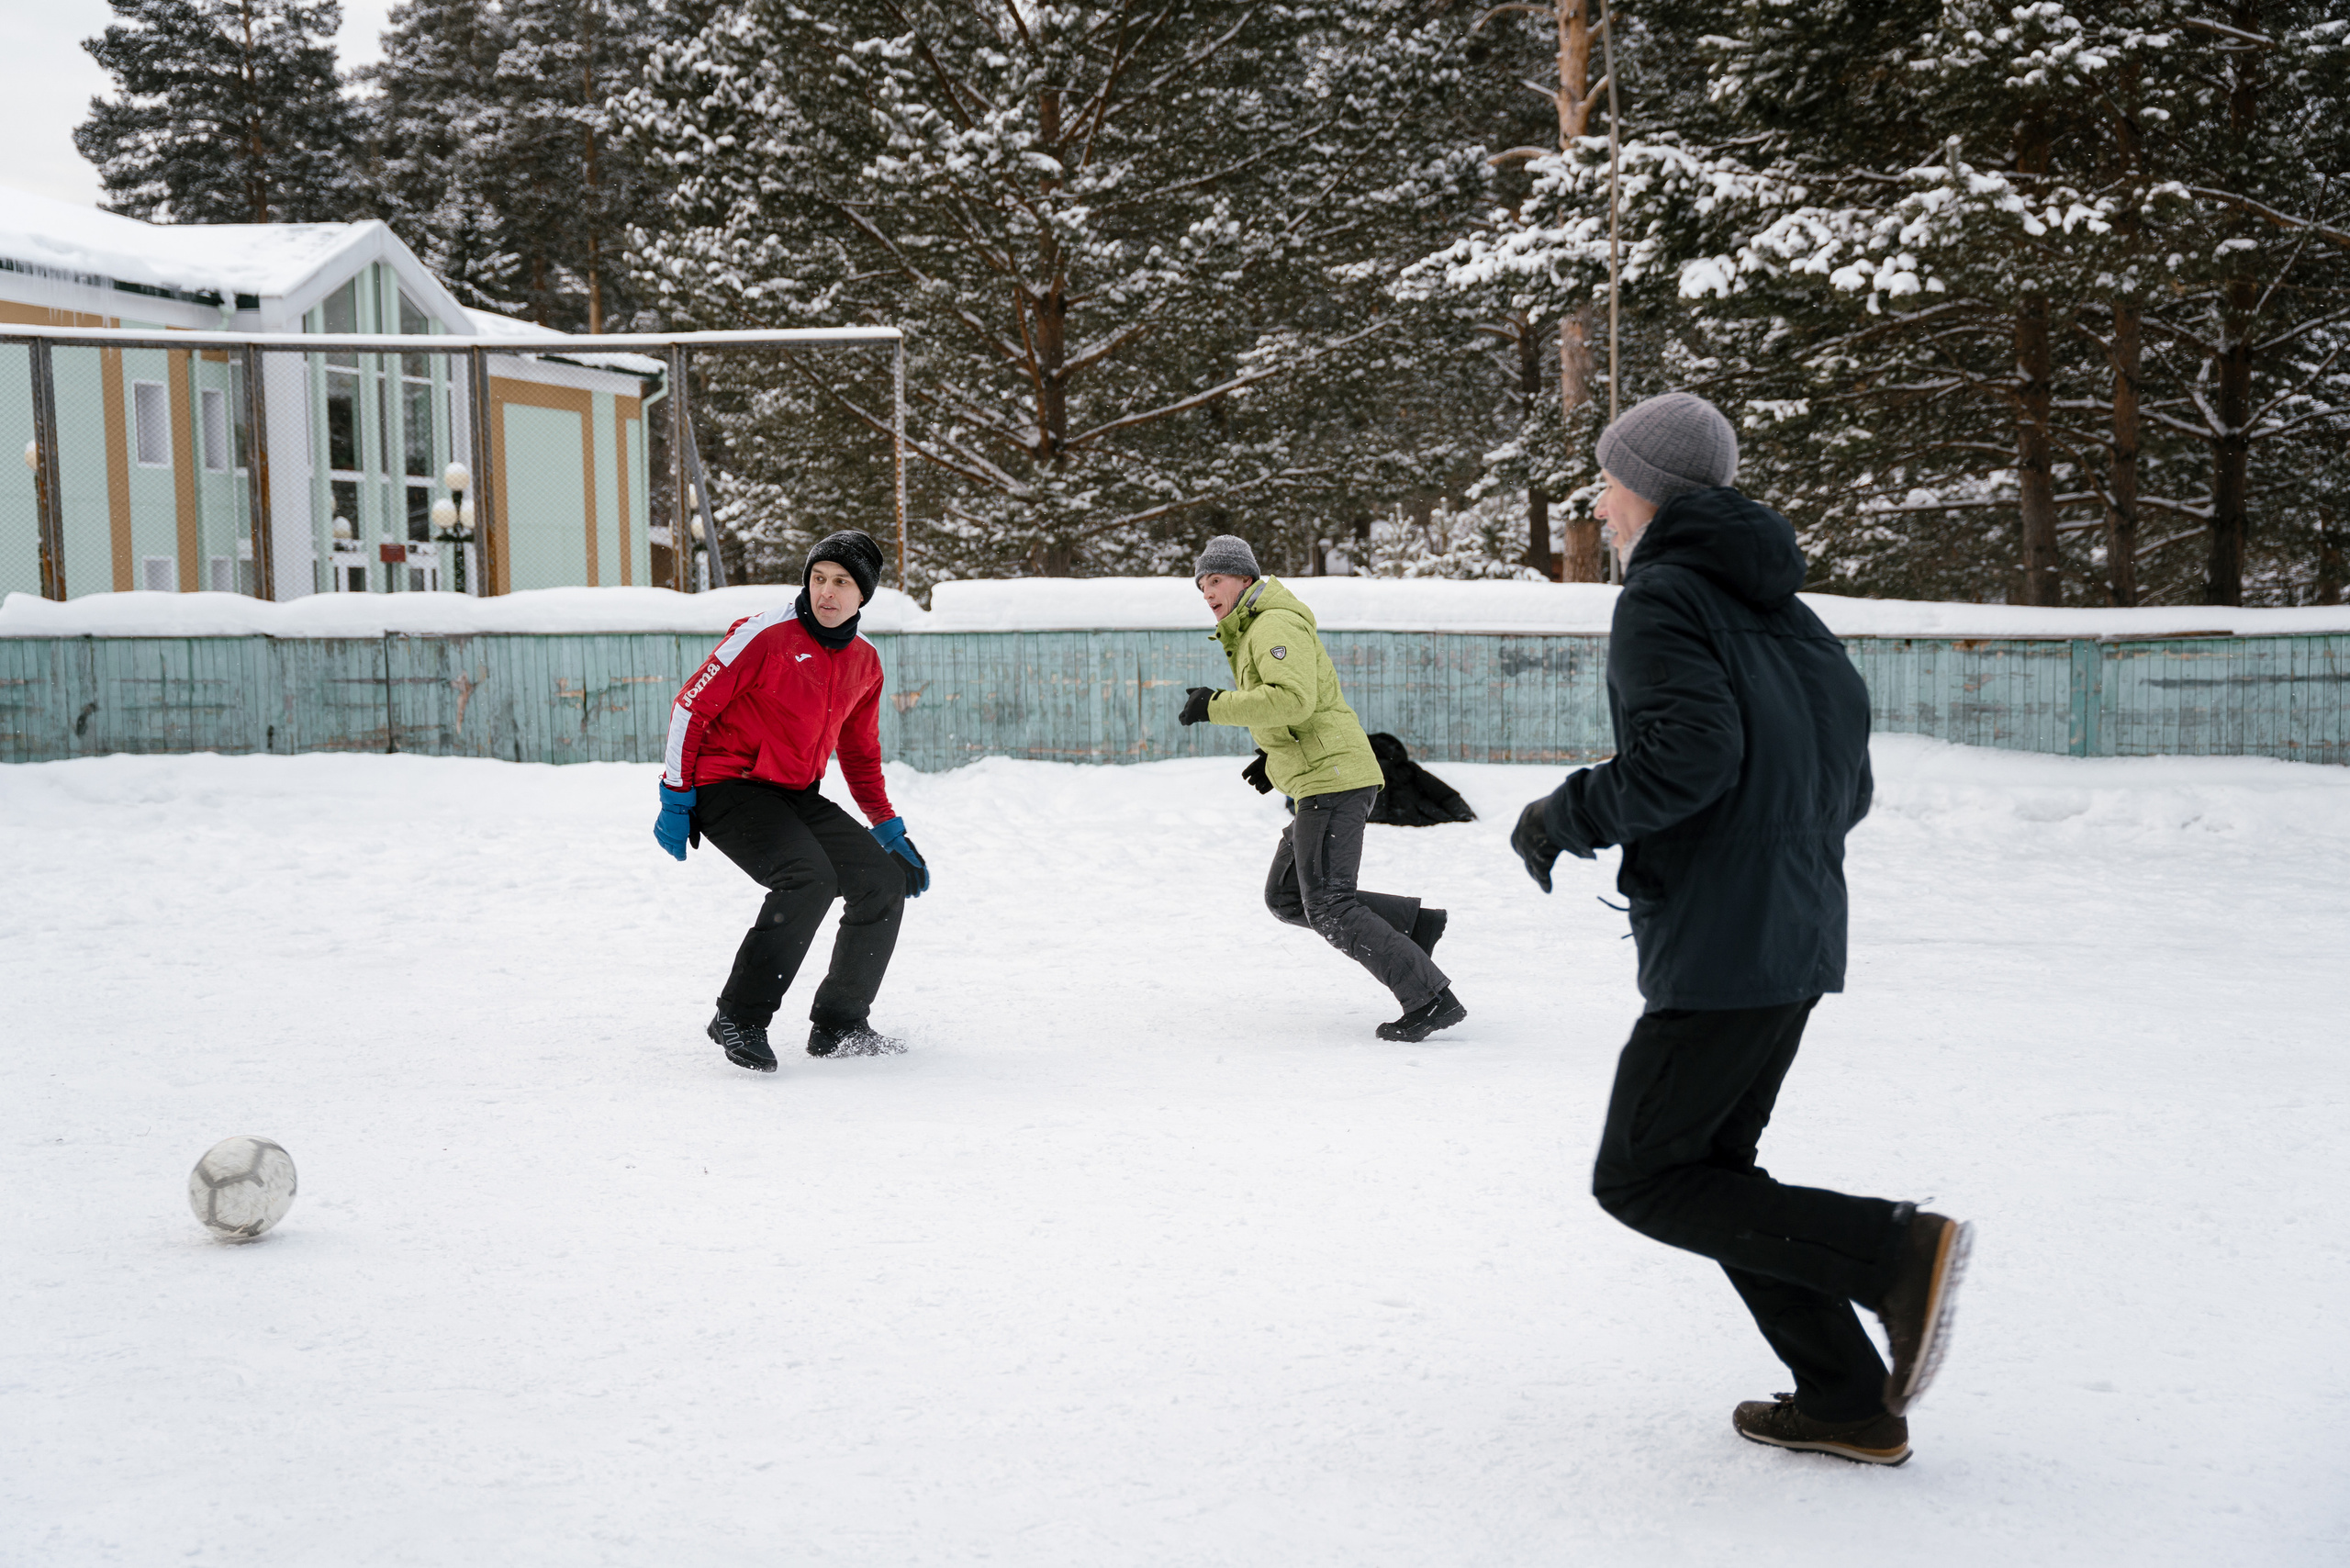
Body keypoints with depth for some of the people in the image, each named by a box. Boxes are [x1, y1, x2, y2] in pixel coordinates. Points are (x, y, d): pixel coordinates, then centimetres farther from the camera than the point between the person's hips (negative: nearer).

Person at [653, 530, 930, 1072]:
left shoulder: (864, 662, 8)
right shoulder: (767, 635, -14)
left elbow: (861, 755, 21)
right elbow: (692, 704, -10)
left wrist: (890, 829, 17)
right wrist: (676, 796, -11)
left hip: (798, 798, 7)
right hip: (729, 789, -7)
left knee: (885, 880, -3)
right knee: (810, 877, -29)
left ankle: (839, 1025, 11)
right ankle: (739, 1018, -19)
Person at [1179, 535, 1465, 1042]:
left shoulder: (1276, 624, -10)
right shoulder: (1253, 633, 23)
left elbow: (1295, 698, -27)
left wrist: (1216, 706, -22)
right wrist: (1273, 756, 19)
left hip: (1332, 779, -11)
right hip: (1322, 785, 11)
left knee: (1330, 910, -11)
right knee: (1285, 896, 14)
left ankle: (1431, 999, -10)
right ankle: (1413, 924, 12)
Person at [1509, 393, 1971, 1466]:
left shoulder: (1662, 598, -10)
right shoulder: (1778, 608, 16)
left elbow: (1687, 755, -24)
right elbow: (1848, 788, 15)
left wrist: (1564, 820, -11)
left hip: (1719, 951, -9)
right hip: (1798, 937, 9)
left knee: (1639, 1182, 2)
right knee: (1711, 1164, 17)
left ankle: (1895, 1254, -7)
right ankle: (1849, 1405, 17)